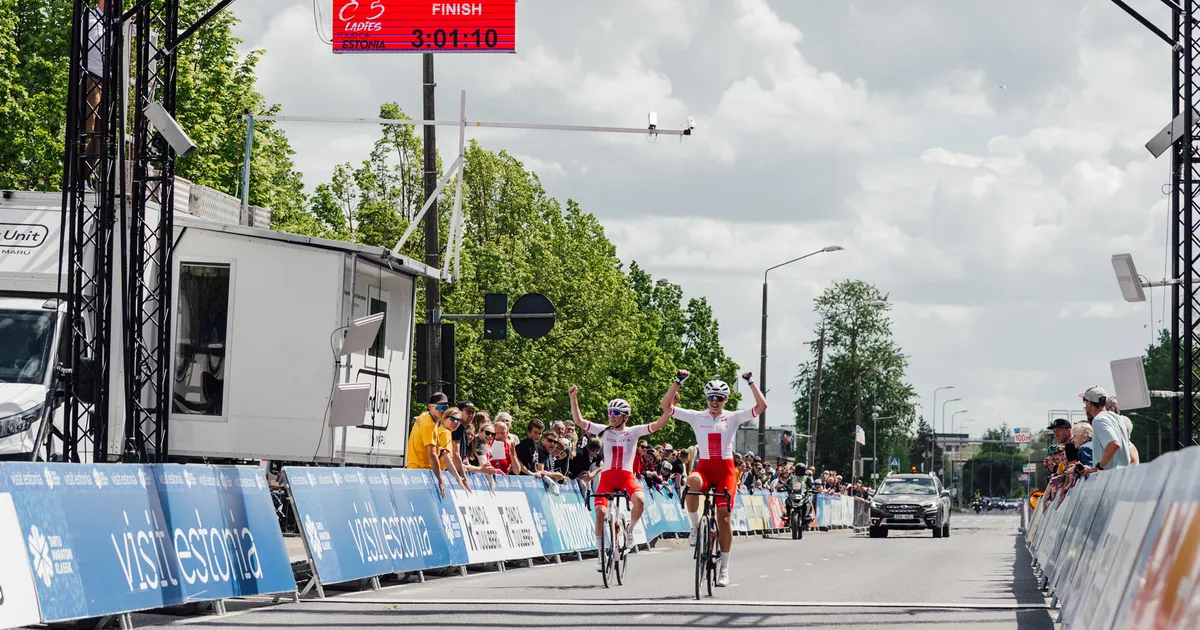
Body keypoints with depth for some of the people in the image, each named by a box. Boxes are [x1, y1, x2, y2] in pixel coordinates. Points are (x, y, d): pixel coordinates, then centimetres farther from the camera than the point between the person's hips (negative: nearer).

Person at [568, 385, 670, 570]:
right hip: (607, 477, 1)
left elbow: (658, 424, 0)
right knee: (600, 511, -17)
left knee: (639, 500, -31)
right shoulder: (604, 431, 11)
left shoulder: (633, 432, 7)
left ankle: (630, 529, -1)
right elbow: (579, 420, 8)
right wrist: (573, 398, 0)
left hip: (626, 477, -1)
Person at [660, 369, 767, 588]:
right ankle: (695, 526, -18)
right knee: (693, 482, -37)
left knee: (723, 516, -5)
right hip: (704, 467, 0)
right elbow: (666, 406, 0)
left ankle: (724, 568, 5)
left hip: (725, 469, 0)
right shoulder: (696, 417, 6)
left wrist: (751, 382, -8)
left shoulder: (733, 418, 4)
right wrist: (678, 382, -7)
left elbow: (761, 406, -5)